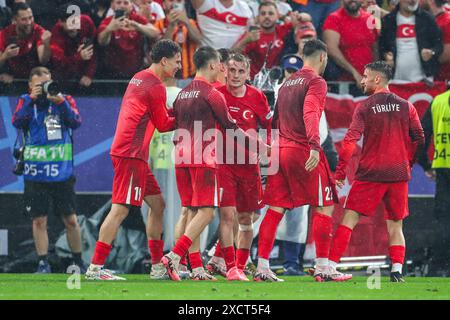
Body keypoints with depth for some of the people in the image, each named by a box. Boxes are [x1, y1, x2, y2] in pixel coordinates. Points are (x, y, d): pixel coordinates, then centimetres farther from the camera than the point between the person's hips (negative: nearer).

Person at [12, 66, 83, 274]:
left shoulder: (64, 99, 5)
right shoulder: (26, 101, 5)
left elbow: (76, 122, -8)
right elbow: (17, 122, -11)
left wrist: (60, 101, -17)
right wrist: (32, 99, -18)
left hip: (62, 173, 0)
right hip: (35, 175, 0)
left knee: (70, 220, 5)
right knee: (39, 220, 0)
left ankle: (78, 262, 17)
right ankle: (43, 263, 5)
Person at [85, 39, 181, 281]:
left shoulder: (139, 78, 16)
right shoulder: (155, 86, -12)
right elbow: (163, 125, -4)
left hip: (134, 155, 10)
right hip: (131, 154, -10)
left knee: (158, 204, 13)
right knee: (120, 210, -11)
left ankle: (158, 266, 15)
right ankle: (95, 267, -13)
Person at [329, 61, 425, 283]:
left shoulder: (364, 108, -4)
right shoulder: (406, 107, 5)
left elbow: (350, 141, -11)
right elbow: (420, 140, 9)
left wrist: (340, 173, -9)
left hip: (370, 173, -3)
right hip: (399, 174, 3)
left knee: (349, 219, 0)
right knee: (395, 225, 11)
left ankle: (331, 264, -7)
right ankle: (396, 271, -1)